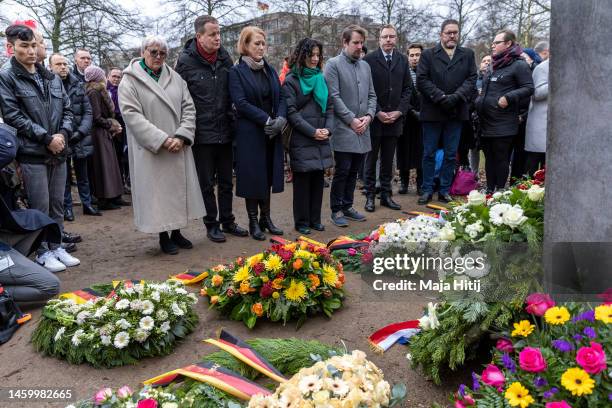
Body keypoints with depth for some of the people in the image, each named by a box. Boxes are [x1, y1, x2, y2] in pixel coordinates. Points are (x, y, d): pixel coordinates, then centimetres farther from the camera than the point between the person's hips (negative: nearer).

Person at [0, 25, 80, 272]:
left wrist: (63, 134, -5)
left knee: (57, 204, 11)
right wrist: (46, 138, -14)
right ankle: (43, 253, 13)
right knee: (40, 207, 0)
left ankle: (56, 247, 23)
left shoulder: (52, 78, 13)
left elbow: (67, 109, 13)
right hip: (32, 154, -5)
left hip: (58, 152, 5)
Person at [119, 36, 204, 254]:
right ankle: (163, 236, 14)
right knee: (157, 191, 1)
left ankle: (176, 232, 23)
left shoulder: (175, 78, 9)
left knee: (178, 187, 9)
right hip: (150, 151, -4)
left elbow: (188, 108, 5)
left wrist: (181, 137, -11)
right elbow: (132, 115, -12)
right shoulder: (130, 81, -3)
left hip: (178, 148, 4)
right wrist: (162, 140, -19)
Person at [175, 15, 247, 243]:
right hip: (202, 134, -4)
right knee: (206, 184, 7)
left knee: (226, 181, 13)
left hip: (225, 132, 4)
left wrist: (232, 122, 9)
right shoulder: (186, 61, -8)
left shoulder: (225, 58, 5)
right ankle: (211, 225, 20)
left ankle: (227, 221, 27)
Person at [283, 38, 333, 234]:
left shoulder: (321, 79, 15)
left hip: (321, 140, 6)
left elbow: (329, 107, 15)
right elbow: (291, 112, -10)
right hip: (301, 141, -6)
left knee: (318, 179, 9)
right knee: (303, 180, 0)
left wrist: (328, 129, -2)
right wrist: (313, 131, -15)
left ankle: (315, 219, 21)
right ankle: (301, 222, 12)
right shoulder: (291, 80, -3)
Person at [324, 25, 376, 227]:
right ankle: (336, 210, 9)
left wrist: (368, 116, -2)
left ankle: (347, 206, 24)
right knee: (342, 171, -3)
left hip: (362, 129, 6)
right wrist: (351, 120, -13)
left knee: (353, 172, 12)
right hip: (343, 129, -6)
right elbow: (334, 96, -11)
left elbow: (372, 95, 16)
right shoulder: (333, 64, -4)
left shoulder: (365, 66, 16)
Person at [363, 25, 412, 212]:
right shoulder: (369, 60, -4)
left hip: (395, 118, 4)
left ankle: (386, 195, 18)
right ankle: (370, 195, 13)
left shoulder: (403, 60, 10)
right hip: (374, 118, -4)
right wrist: (377, 112, -12)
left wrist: (400, 111, -4)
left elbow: (406, 89, 9)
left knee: (388, 160, 10)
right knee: (371, 159, 5)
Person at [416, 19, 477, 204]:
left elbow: (471, 79, 2)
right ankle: (427, 190, 13)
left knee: (451, 154, 7)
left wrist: (455, 97, -14)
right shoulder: (428, 55, 4)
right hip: (432, 111, -2)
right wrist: (441, 97, -15)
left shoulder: (468, 55, 11)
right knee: (429, 153, 4)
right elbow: (422, 80, -5)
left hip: (456, 112, 2)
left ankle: (445, 190, 16)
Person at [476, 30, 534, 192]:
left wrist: (508, 97, -21)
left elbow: (529, 88, -11)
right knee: (489, 159, 12)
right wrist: (479, 101, 16)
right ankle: (489, 190, 20)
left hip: (503, 124, -8)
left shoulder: (519, 65, -5)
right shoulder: (494, 66, 20)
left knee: (501, 159, -3)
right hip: (486, 122, 8)